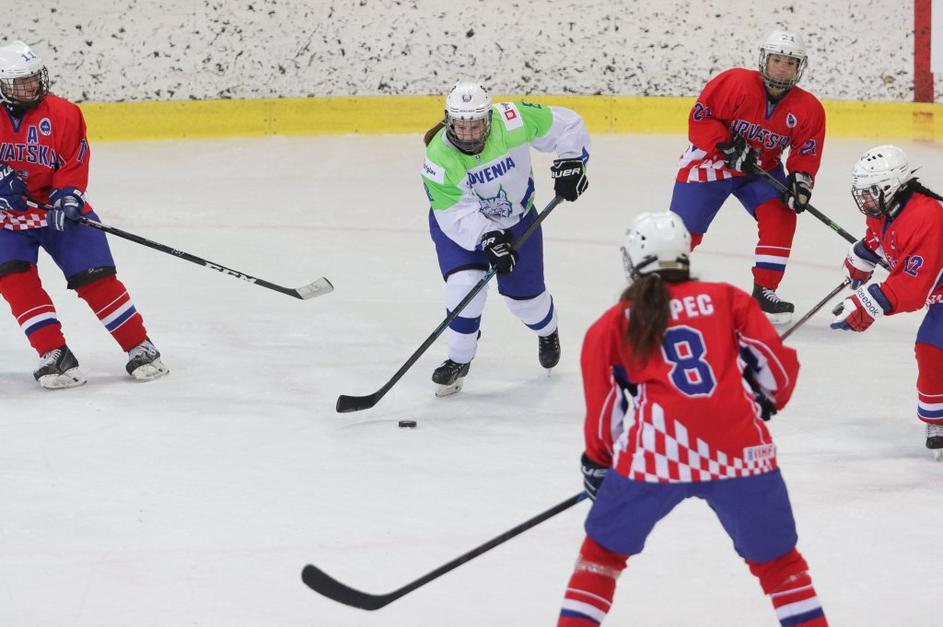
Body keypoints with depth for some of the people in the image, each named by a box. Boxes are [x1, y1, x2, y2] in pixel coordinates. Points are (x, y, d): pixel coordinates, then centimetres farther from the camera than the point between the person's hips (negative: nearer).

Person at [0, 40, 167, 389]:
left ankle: (140, 348, 2)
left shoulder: (63, 114, -4)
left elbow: (74, 164, -7)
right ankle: (54, 354, -17)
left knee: (95, 277, -8)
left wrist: (68, 198, -23)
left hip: (58, 211, -1)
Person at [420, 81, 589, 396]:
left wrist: (570, 161, -26)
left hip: (515, 216, 2)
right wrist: (488, 240, -43)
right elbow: (457, 215, -32)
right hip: (461, 223, -1)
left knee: (524, 294, 8)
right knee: (465, 284, -23)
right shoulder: (438, 158, -32)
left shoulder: (512, 121, -31)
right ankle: (458, 360, 0)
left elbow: (566, 125, -17)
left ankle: (547, 331, 45)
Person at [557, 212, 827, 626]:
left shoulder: (611, 326, 15)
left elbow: (604, 413, 14)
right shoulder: (727, 298, 16)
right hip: (740, 447, 1)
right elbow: (778, 366, 11)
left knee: (604, 548, 19)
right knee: (777, 559, 16)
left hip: (657, 450, -1)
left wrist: (598, 465, 31)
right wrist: (765, 403, 31)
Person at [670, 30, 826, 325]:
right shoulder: (735, 83, -24)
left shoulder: (808, 109, -11)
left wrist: (800, 179, -21)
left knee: (780, 217, -19)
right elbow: (700, 118, -20)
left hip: (762, 168, 3)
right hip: (710, 160, -3)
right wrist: (728, 147, -27)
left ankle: (764, 292, -8)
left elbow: (807, 153, -2)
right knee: (685, 230, -5)